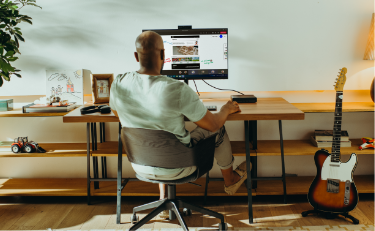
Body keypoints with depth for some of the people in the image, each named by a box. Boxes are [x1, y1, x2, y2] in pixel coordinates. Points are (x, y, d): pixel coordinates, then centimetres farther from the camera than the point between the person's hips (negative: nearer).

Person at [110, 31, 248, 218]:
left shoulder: (118, 84, -15)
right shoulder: (178, 90, -29)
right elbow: (213, 124, -16)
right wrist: (226, 109, 7)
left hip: (140, 166, 4)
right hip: (176, 168, -4)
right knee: (218, 130, 17)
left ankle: (164, 201, 37)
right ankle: (230, 180, 43)